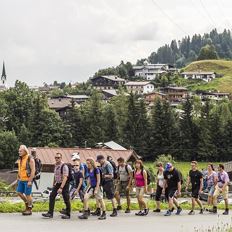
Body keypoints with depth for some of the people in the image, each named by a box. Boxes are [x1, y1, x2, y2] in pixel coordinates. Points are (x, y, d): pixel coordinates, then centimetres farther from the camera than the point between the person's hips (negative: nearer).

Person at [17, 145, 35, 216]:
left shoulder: (30, 159, -15)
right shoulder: (20, 159, 9)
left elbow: (33, 170, -18)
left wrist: (30, 181, -21)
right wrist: (18, 178, 16)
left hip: (28, 180, -8)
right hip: (21, 179, 8)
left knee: (28, 194, -1)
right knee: (19, 192, 8)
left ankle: (29, 210, 11)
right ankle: (27, 205, 27)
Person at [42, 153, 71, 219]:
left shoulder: (64, 166, -18)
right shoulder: (56, 165, 7)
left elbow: (65, 178, -24)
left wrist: (61, 188, -30)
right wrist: (54, 184, 20)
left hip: (64, 184, -7)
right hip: (57, 184, 7)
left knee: (66, 199, 0)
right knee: (51, 196, -3)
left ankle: (68, 214, 12)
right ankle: (50, 213, -2)